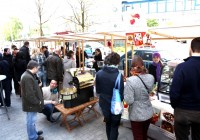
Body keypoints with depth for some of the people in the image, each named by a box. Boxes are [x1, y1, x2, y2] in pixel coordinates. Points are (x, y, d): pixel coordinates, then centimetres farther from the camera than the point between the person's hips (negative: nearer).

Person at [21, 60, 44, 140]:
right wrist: (37, 102, -17)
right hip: (31, 103, -10)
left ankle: (34, 132, 44)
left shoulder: (27, 75, 5)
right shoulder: (28, 77, -28)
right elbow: (30, 94, -28)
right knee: (31, 120, 8)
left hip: (31, 103, 10)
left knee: (32, 120, 25)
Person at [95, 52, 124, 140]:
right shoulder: (118, 76, -24)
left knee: (108, 124, 28)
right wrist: (121, 98, 3)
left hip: (104, 104, 5)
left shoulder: (99, 73, -11)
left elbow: (97, 91, 0)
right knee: (114, 126, 18)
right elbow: (121, 96, -19)